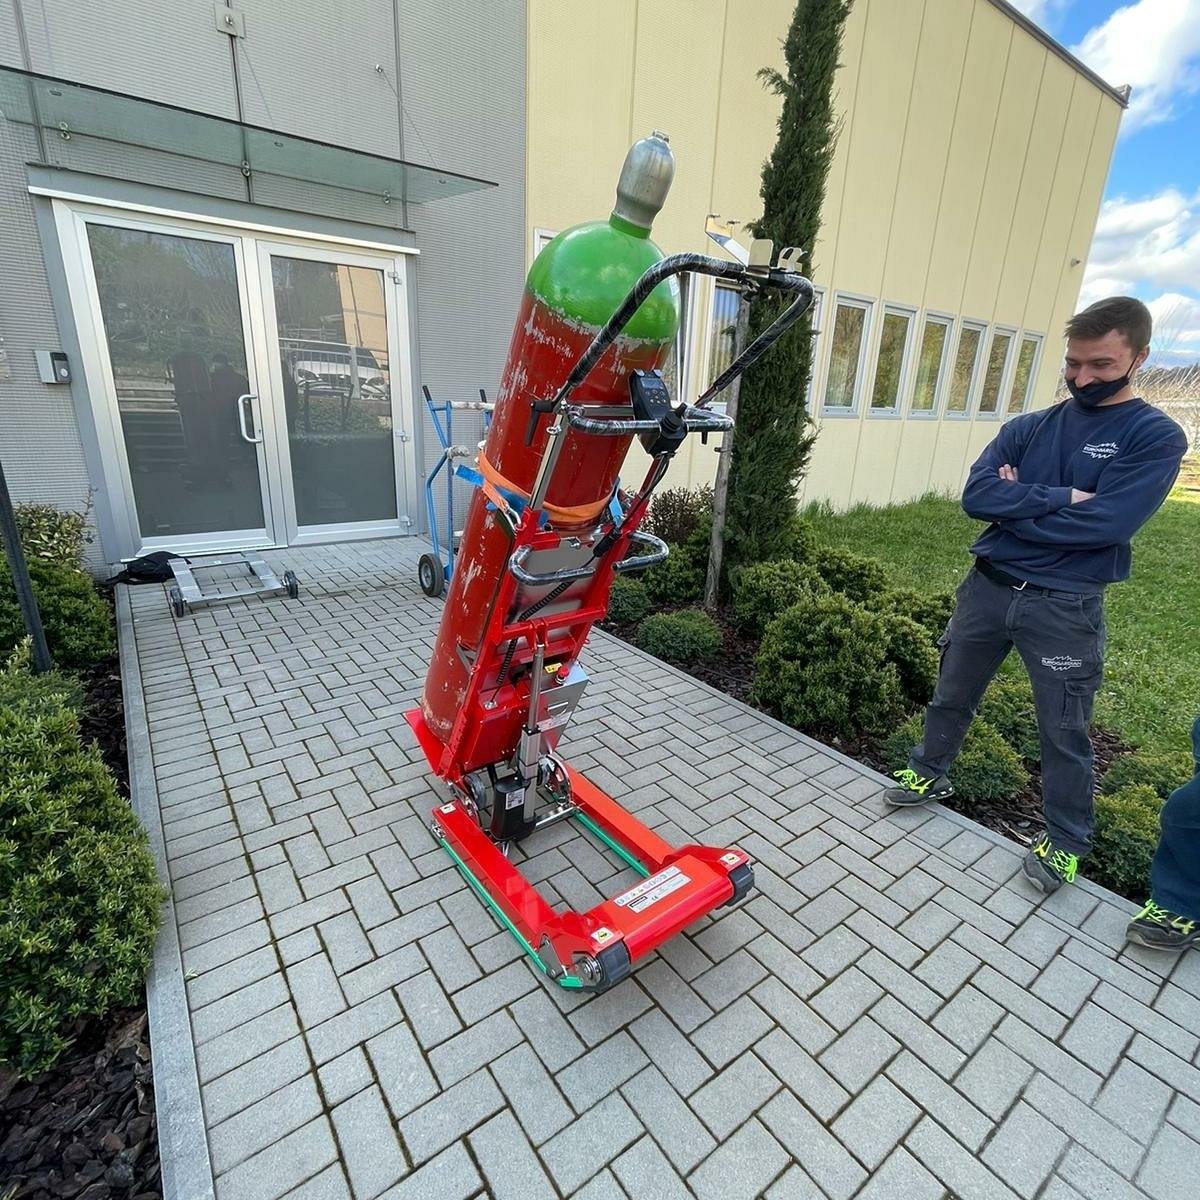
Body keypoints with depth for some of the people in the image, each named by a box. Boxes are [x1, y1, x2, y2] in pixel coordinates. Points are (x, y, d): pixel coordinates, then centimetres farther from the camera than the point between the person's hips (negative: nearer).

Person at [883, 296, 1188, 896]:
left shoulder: (1156, 436, -5)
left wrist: (1016, 505, -11)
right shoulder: (1027, 428, 5)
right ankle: (928, 774, 40)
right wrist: (1060, 499, -17)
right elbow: (976, 494, -10)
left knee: (1064, 732, 11)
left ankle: (1065, 842, 31)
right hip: (987, 587, 4)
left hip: (1064, 608, -3)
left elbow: (1107, 523, -19)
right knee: (951, 696, 17)